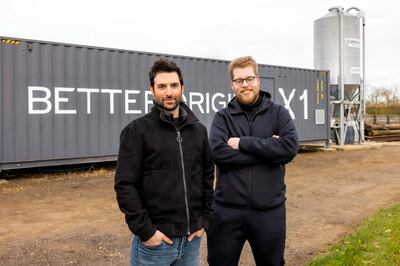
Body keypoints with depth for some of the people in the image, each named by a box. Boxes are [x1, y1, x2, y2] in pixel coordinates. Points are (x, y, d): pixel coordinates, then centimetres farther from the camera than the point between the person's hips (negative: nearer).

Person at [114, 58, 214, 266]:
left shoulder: (198, 130, 7)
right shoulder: (137, 130, -8)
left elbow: (207, 177, 11)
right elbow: (125, 186, -11)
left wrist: (205, 219, 5)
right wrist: (145, 230, -14)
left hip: (191, 239, 5)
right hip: (155, 240, -4)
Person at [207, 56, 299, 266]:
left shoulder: (278, 113, 3)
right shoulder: (222, 117, 1)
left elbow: (290, 147, -14)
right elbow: (218, 152, -16)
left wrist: (243, 143, -14)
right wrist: (267, 150, -15)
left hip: (269, 209, 1)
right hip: (228, 209, 0)